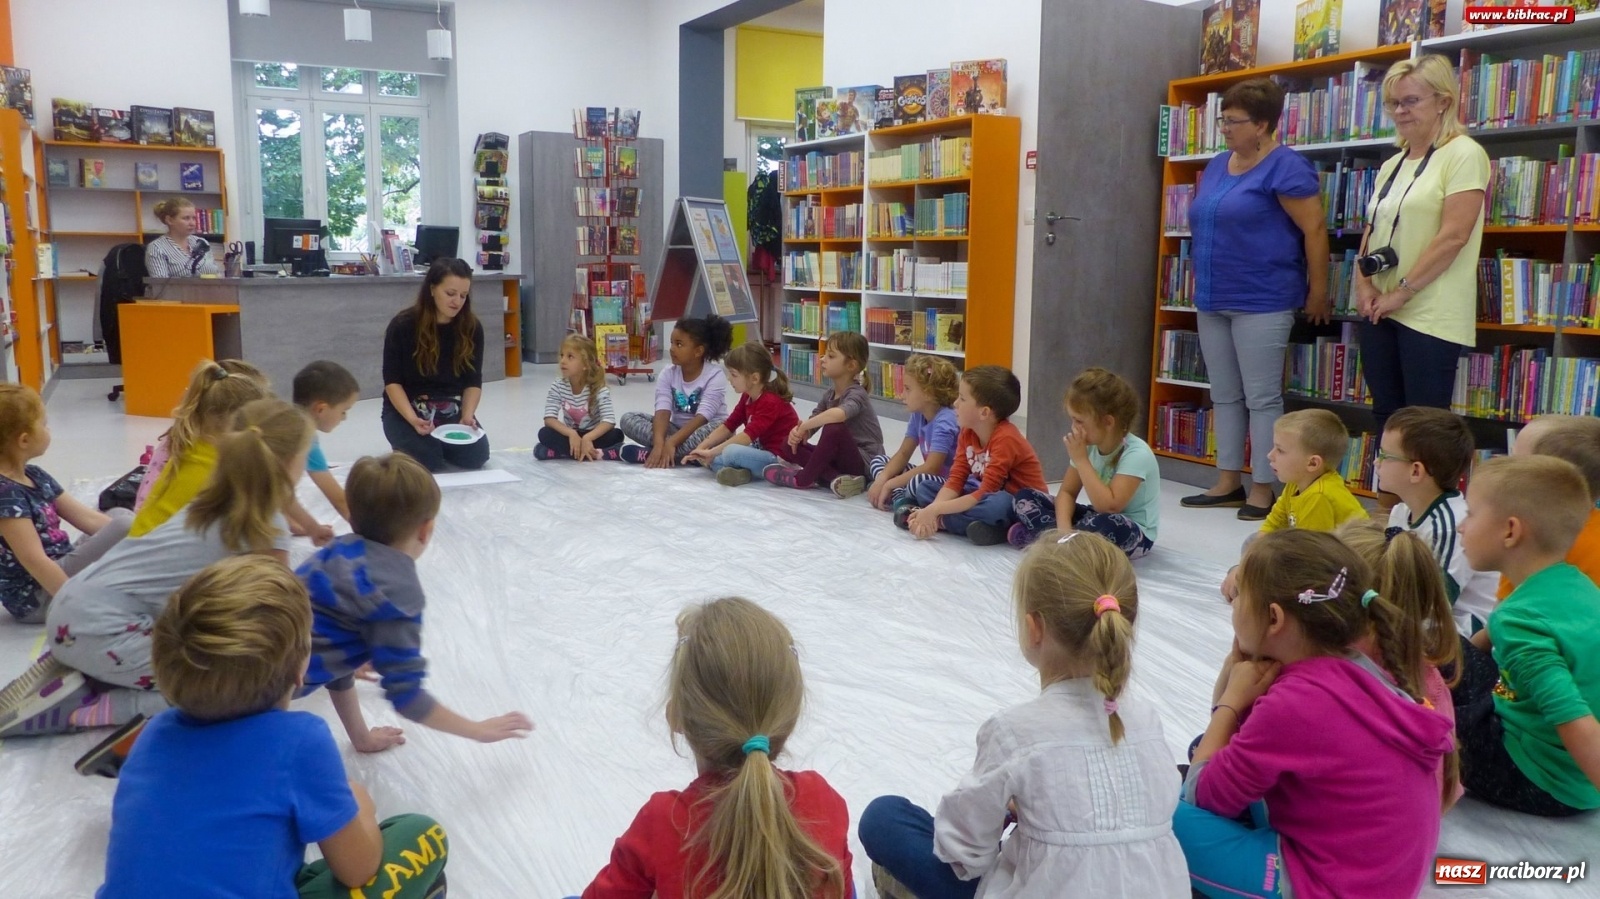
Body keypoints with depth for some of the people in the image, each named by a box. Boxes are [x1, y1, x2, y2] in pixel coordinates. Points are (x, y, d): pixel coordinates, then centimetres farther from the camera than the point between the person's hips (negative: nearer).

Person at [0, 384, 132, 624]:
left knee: (120, 514, 15)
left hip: (59, 573, 10)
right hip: (35, 598, -10)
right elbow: (34, 561, -26)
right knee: (124, 526, -21)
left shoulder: (35, 477, 8)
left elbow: (88, 518, 8)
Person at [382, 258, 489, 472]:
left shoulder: (472, 328, -5)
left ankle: (441, 444, 14)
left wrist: (467, 416, -22)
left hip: (452, 410, 3)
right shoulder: (403, 325, -13)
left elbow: (473, 381, -3)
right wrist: (413, 419, -28)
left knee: (475, 457, -20)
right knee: (428, 462, -26)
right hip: (405, 409, -3)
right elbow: (392, 382, -12)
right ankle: (407, 448, 11)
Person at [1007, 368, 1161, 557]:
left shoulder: (1136, 454, -25)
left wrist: (1081, 460, -27)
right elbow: (1067, 492, -2)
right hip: (1097, 516, 7)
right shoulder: (1089, 444, -4)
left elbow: (1109, 507, -32)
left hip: (1133, 532, -7)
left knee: (1106, 525, -43)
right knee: (1024, 497, -5)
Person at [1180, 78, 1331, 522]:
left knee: (1262, 398, -3)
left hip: (1261, 303, -8)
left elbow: (1315, 228, -13)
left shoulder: (1285, 167, -11)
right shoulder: (1217, 165, 14)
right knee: (1224, 396, 12)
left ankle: (1263, 489, 5)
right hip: (1212, 301, 8)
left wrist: (1318, 292, -11)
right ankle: (1228, 483, 20)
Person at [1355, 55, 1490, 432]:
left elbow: (1453, 236, -15)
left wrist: (1402, 292, -15)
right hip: (1380, 311, 7)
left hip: (1430, 316, -7)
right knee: (1386, 419, 11)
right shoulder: (1392, 165, 17)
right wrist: (1364, 285, -1)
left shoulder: (1463, 154, -6)